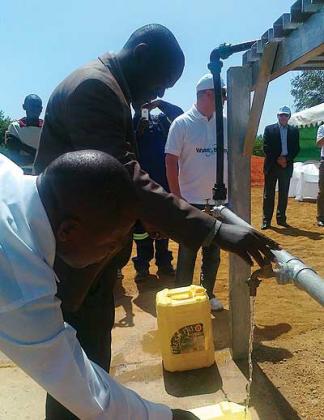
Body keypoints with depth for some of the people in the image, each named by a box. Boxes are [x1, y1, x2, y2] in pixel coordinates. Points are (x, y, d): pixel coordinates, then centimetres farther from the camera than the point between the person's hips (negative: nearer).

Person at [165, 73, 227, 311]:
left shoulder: (226, 124, 6)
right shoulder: (182, 123, -7)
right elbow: (171, 162, -9)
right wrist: (177, 198, -12)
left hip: (219, 201, 5)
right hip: (191, 201, -4)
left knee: (213, 252, 15)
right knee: (187, 253, 6)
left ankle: (208, 294, 33)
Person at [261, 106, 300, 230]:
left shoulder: (294, 131, 11)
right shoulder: (269, 129, 4)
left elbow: (296, 149, 6)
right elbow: (266, 148, -3)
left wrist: (286, 159, -9)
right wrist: (277, 159, -10)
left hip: (287, 166, 2)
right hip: (272, 165, -2)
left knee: (284, 194, 6)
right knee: (268, 194, -1)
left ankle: (281, 218, 14)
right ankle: (266, 220, 2)